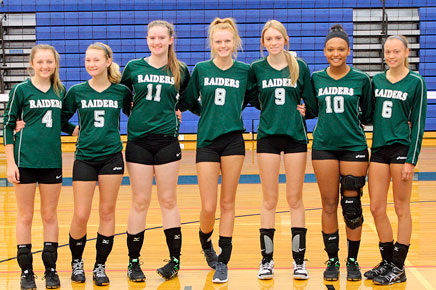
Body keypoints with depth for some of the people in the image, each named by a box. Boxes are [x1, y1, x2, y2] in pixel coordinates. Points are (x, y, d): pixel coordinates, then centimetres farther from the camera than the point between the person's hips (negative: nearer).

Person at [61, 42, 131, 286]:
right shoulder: (77, 92, 1)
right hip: (85, 158, 0)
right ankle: (77, 263, 21)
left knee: (107, 213, 5)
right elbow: (61, 119, 8)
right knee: (81, 215, -1)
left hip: (112, 156, 1)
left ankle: (100, 266, 17)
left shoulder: (122, 91, 2)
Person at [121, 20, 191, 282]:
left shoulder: (180, 71, 5)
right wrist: (135, 113, 5)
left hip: (167, 140, 0)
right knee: (140, 201, 3)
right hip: (138, 140, 0)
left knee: (168, 200, 4)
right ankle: (134, 262, 11)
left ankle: (175, 260, 13)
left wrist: (176, 112, 2)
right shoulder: (134, 67, 4)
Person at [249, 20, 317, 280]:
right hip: (268, 136, 0)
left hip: (295, 136, 0)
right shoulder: (257, 68, 3)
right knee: (270, 200, 3)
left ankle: (299, 260, 11)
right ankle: (267, 259, 11)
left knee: (295, 199, 4)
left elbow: (312, 103, 8)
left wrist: (304, 110, -6)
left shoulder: (300, 67, 4)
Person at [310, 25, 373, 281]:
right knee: (329, 204, 5)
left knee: (352, 206, 1)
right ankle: (332, 260, 15)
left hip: (354, 147, -1)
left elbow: (367, 115, 8)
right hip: (324, 147, 1)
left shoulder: (362, 79, 0)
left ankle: (353, 261, 14)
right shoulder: (315, 79, 4)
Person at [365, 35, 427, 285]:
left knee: (402, 209, 2)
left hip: (401, 148, -5)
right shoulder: (376, 80, 10)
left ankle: (398, 267, 9)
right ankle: (387, 261, 20)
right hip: (378, 149, 5)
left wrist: (411, 160, -10)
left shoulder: (416, 82, -2)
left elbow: (418, 123, -4)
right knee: (376, 208, 6)